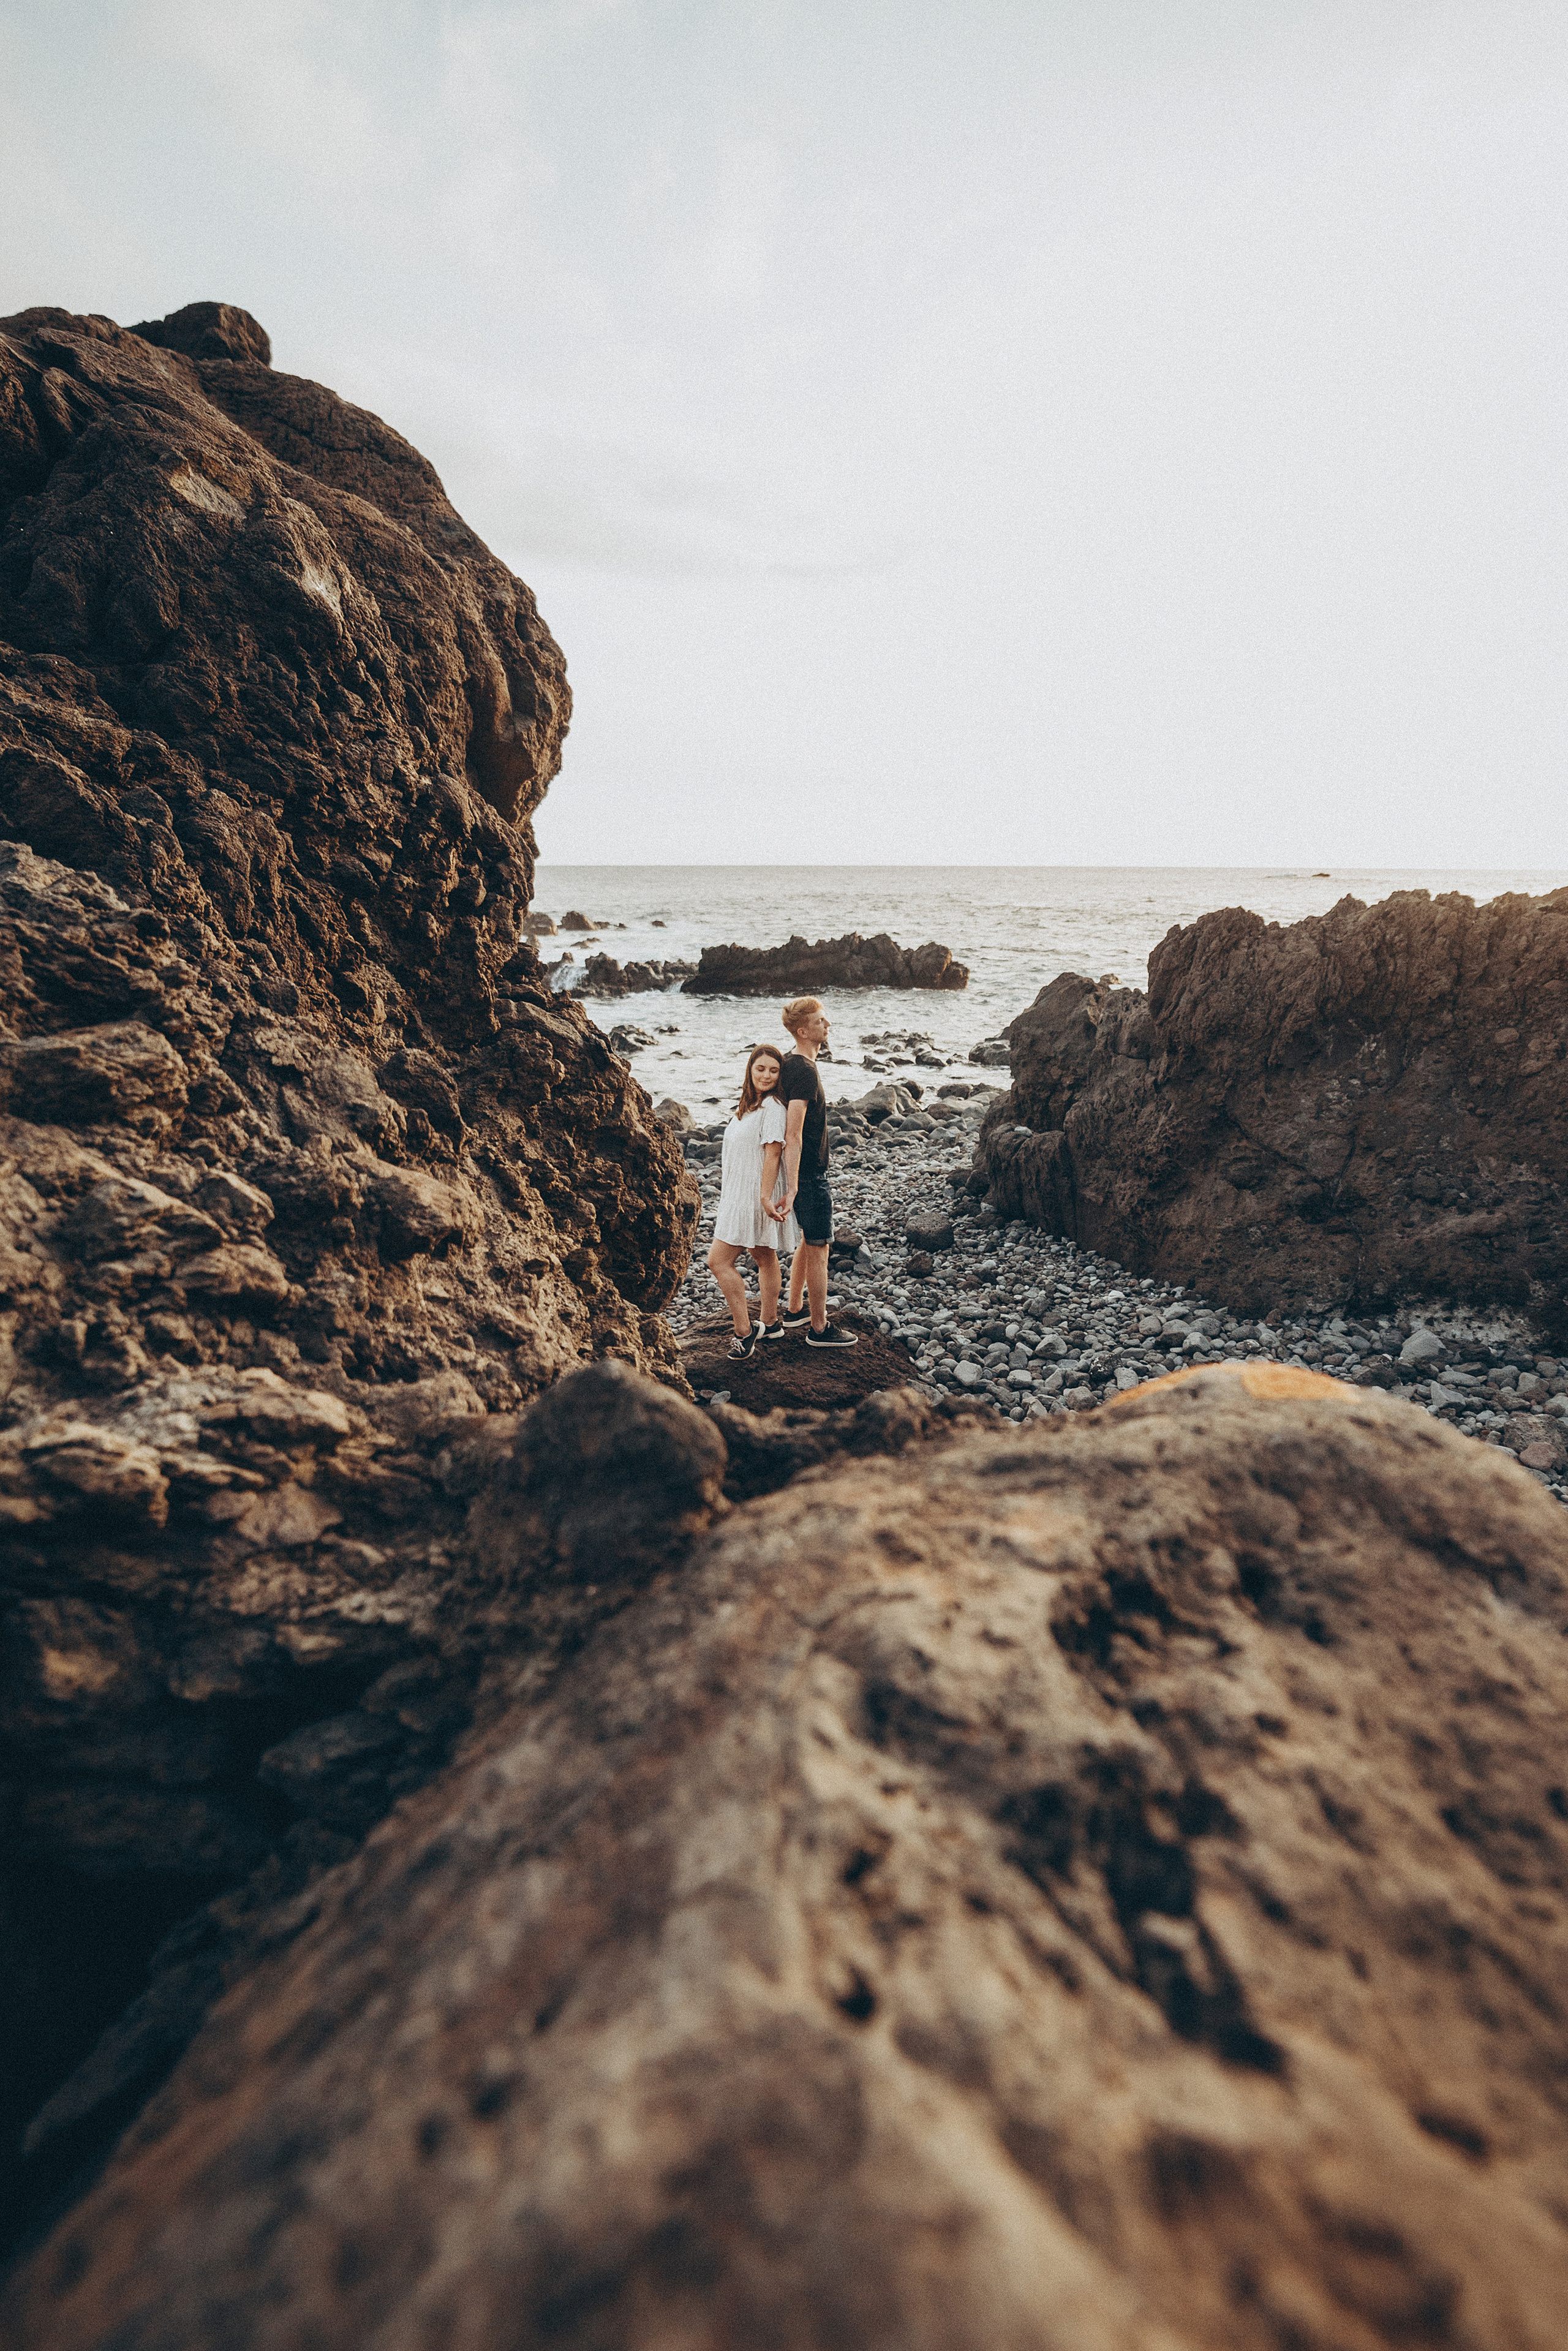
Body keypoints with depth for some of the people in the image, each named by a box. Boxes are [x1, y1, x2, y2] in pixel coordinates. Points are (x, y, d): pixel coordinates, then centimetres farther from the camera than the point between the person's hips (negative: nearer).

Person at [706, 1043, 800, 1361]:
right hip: (740, 1193, 10)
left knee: (718, 1261, -10)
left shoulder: (772, 1105, -17)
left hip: (755, 1194, -10)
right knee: (764, 1257, 17)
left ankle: (744, 1333, -6)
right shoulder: (750, 1104, 12)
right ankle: (771, 1324, 28)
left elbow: (773, 1153, -22)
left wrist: (766, 1197, -25)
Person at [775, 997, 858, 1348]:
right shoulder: (805, 1072, -23)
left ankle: (796, 1310, 35)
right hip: (809, 1175, -10)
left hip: (803, 1171, 10)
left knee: (808, 1243, 22)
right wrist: (791, 1188, -32)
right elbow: (793, 1134, -29)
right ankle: (819, 1328, 12)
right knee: (818, 1249, 1)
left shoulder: (792, 1063, 9)